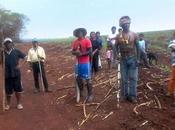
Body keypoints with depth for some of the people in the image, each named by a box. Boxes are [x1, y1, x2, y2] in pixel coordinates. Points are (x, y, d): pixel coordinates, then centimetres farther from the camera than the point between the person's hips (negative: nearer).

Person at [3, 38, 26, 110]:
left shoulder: (16, 51, -2)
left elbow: (25, 57, 1)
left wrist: (20, 64, -8)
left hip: (16, 73, 0)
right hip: (7, 75, 1)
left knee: (18, 89, 7)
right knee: (8, 90, 10)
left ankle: (19, 103, 23)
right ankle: (8, 104, 28)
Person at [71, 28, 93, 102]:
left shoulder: (87, 41, -8)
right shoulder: (75, 42, 7)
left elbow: (90, 51, -12)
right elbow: (72, 52, 9)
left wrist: (81, 54, -21)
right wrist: (76, 52, -14)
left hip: (85, 63, -5)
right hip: (78, 62, 6)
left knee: (88, 79, -2)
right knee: (78, 78, 13)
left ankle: (90, 95, 7)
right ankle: (81, 92, 31)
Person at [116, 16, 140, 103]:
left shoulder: (134, 35, 0)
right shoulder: (118, 36, 0)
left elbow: (137, 47, 2)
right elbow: (116, 47, 5)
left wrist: (138, 59, -4)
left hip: (132, 58, 0)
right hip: (123, 59, 1)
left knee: (133, 78, 1)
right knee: (124, 79, 7)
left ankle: (132, 96, 9)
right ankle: (125, 95, 17)